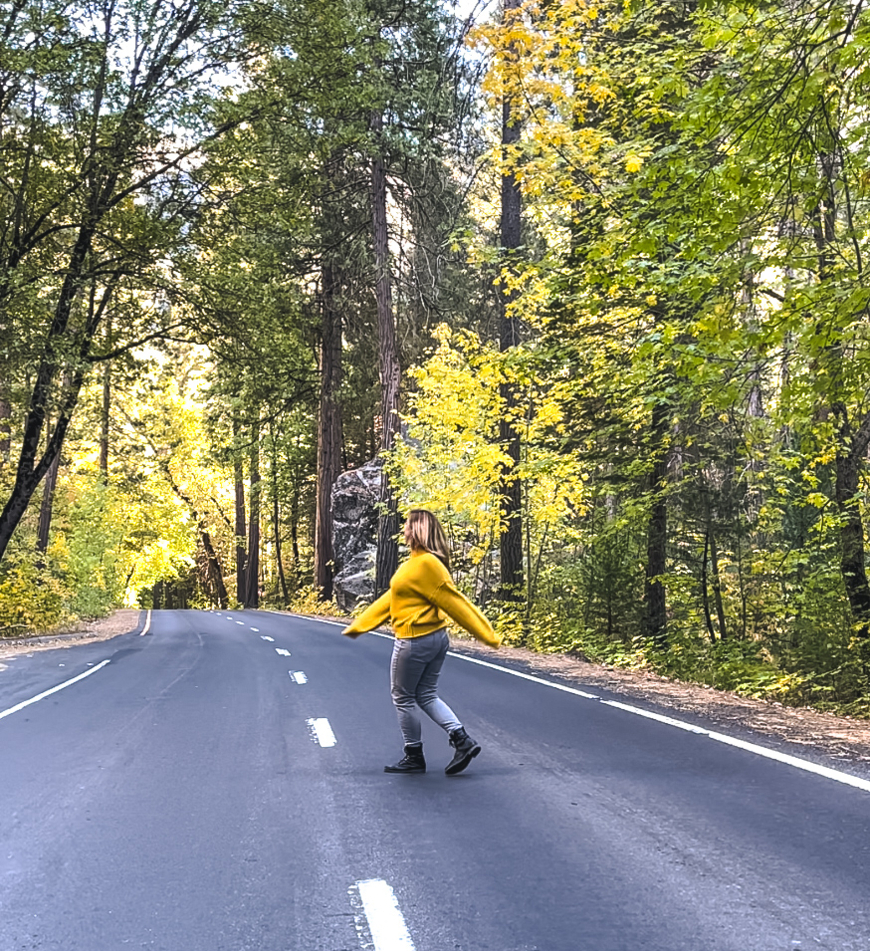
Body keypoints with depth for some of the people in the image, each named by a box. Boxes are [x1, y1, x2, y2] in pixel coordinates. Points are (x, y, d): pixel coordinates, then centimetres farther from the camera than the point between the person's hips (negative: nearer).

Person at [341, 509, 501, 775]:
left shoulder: (426, 564, -20)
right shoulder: (417, 562, 11)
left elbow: (453, 601, -19)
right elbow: (391, 598, 16)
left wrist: (486, 635, -16)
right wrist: (359, 625, 19)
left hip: (415, 641, -9)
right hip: (435, 638, 9)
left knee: (403, 698, 7)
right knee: (427, 695, 16)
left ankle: (414, 757, 18)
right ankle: (462, 741, 6)